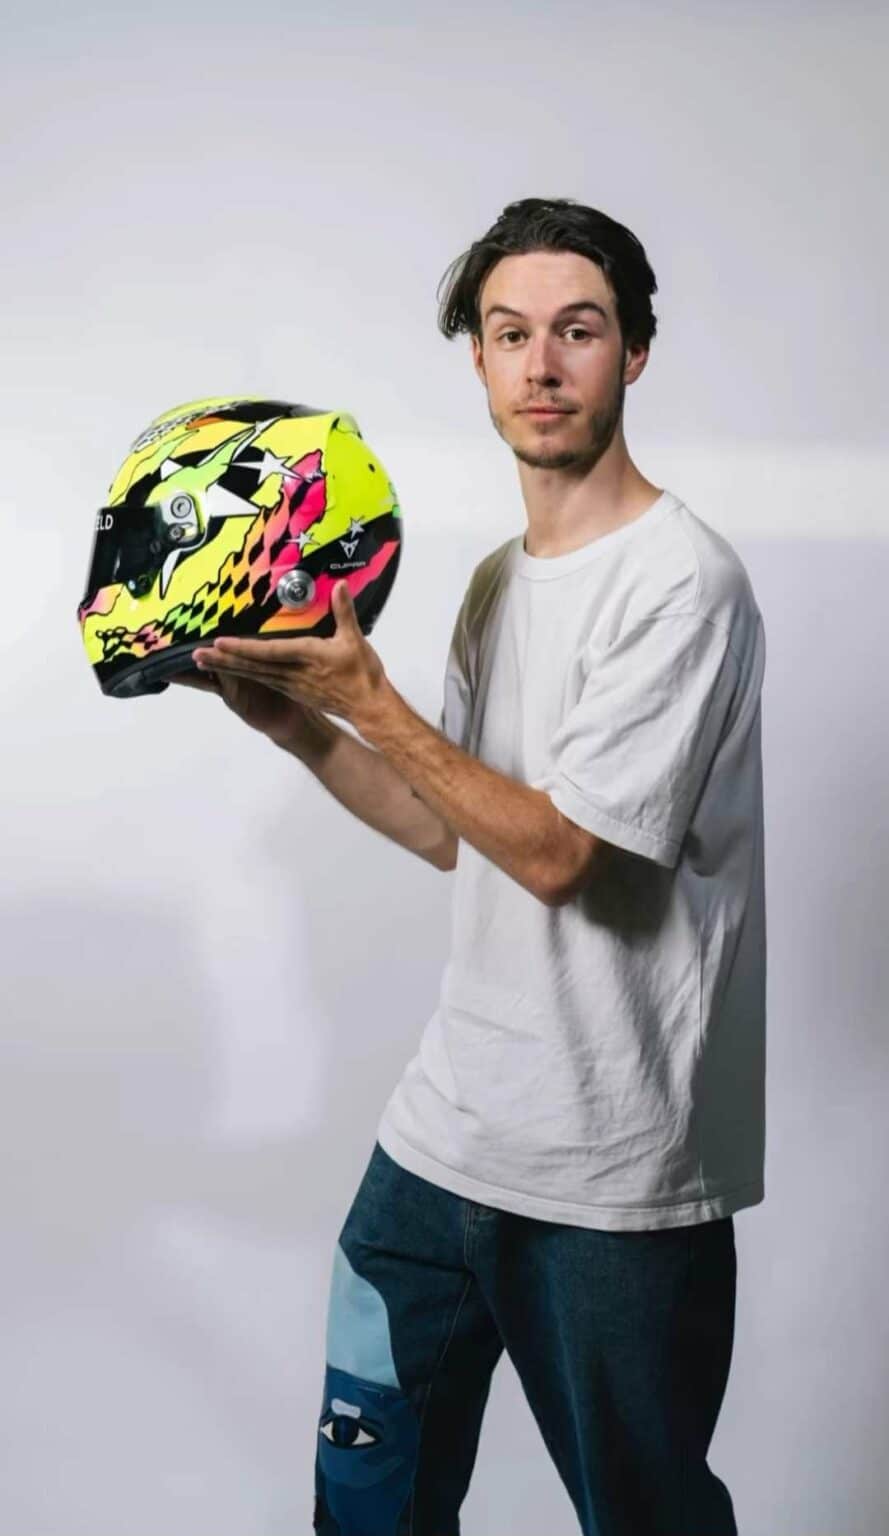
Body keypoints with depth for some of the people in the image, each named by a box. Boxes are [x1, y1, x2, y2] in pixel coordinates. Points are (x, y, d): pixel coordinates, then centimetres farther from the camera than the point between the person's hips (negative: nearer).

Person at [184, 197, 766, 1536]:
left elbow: (556, 854, -19)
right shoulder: (501, 583, 10)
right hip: (449, 1127, 8)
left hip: (612, 1175, -7)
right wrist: (296, 724, 6)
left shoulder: (678, 581, -17)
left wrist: (365, 696, -14)